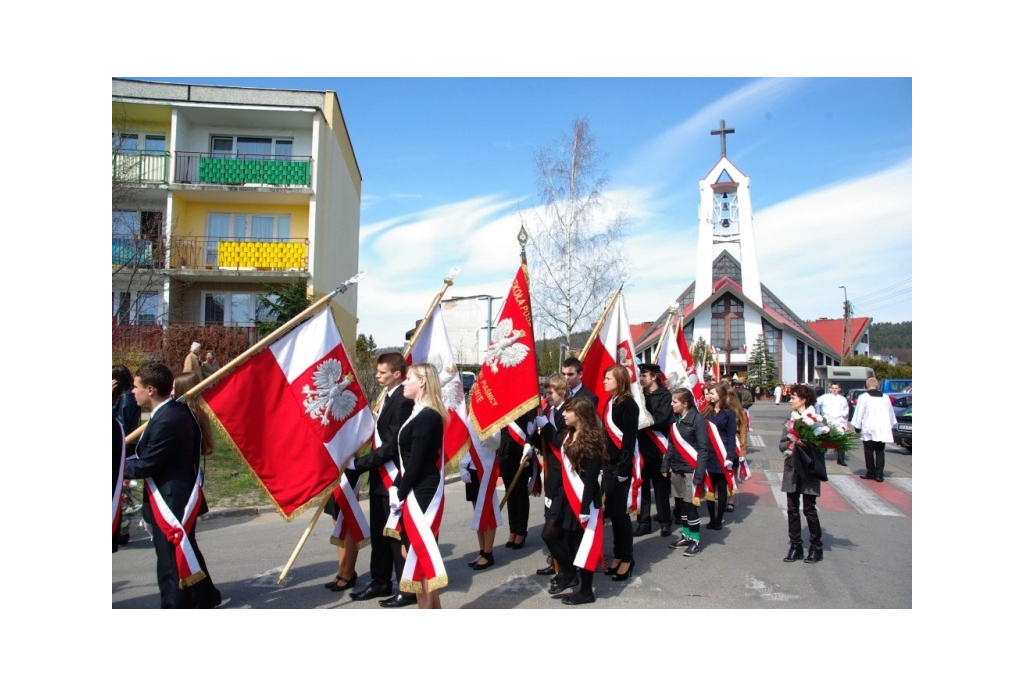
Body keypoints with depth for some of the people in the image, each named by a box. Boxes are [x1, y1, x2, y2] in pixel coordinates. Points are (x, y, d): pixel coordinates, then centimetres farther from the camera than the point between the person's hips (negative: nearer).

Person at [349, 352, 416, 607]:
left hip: (394, 480, -9)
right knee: (379, 534, 18)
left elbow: (392, 445, -22)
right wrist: (364, 463, 8)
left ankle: (408, 588, 15)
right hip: (380, 478, 9)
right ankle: (380, 582, 32)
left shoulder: (403, 401, -19)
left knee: (398, 534, 2)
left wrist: (358, 463, -18)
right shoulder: (388, 396, 11)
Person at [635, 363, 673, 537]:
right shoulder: (640, 395, 14)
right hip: (641, 448, 5)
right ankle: (644, 522, 17)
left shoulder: (665, 395, -5)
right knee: (642, 487, 8)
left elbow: (661, 418, -18)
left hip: (657, 449, -5)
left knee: (661, 487, 6)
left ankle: (665, 522, 18)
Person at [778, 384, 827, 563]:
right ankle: (795, 546, 16)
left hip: (809, 469, -5)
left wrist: (808, 445, -26)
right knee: (792, 509, 7)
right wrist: (794, 444, -13)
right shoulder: (791, 420, 10)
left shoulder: (816, 419, -7)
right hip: (792, 469, 5)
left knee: (809, 509, 1)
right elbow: (782, 444, 6)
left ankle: (816, 547, 17)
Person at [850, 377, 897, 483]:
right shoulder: (885, 397, 8)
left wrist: (857, 427, 6)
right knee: (880, 452, 6)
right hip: (882, 429, 3)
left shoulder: (863, 397, -5)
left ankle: (871, 473, 11)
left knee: (869, 451, 7)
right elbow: (891, 413, 17)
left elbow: (859, 413, -4)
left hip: (869, 429, -3)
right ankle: (879, 474, 2)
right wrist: (891, 425, 29)